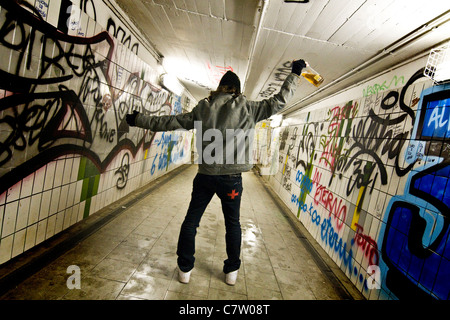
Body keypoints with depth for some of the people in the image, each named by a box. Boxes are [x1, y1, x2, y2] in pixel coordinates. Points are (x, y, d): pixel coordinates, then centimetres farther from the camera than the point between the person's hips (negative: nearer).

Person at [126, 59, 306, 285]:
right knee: (232, 224, 16)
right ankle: (232, 271, 29)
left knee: (190, 221, 15)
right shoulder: (247, 108, -1)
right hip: (231, 177, -1)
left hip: (205, 175, 1)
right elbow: (278, 102, 5)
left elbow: (172, 122, 7)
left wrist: (139, 120, 19)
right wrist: (294, 74, 18)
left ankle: (184, 269, 25)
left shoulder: (203, 107, 5)